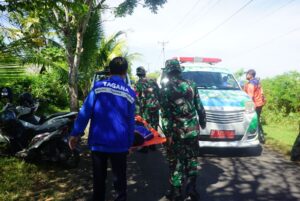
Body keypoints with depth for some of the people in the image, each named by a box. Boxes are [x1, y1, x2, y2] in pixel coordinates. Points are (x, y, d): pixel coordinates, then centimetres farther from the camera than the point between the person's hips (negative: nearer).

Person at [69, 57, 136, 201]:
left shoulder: (98, 87, -5)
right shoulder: (129, 93, -2)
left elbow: (85, 112, -7)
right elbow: (130, 121, 3)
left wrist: (75, 133, -1)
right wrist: (129, 143, 11)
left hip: (98, 142, 1)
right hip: (119, 144, 0)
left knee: (99, 179, 16)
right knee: (119, 179, 14)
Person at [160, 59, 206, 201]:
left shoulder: (166, 90, -7)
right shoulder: (191, 85, 2)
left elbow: (166, 115, -13)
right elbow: (199, 107, 5)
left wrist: (168, 133, -9)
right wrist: (203, 121, 18)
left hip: (177, 132, -3)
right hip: (193, 130, 3)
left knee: (176, 161, 9)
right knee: (192, 158, 19)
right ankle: (191, 186, 18)